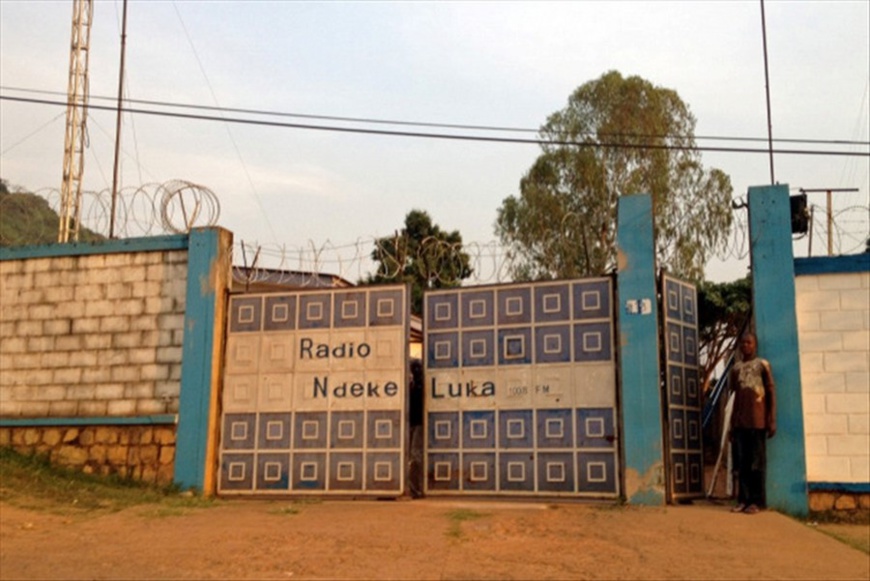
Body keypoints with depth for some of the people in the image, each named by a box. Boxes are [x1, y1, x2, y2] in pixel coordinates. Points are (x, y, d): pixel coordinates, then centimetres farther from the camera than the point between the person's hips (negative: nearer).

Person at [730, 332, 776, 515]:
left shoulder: (763, 365, 2)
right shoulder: (736, 368, 15)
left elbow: (771, 393, -1)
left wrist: (772, 421, -8)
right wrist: (732, 424, 14)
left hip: (757, 421, -4)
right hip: (740, 422, 4)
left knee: (756, 463, -1)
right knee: (742, 463, 3)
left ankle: (756, 501, 2)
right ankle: (743, 500, 7)